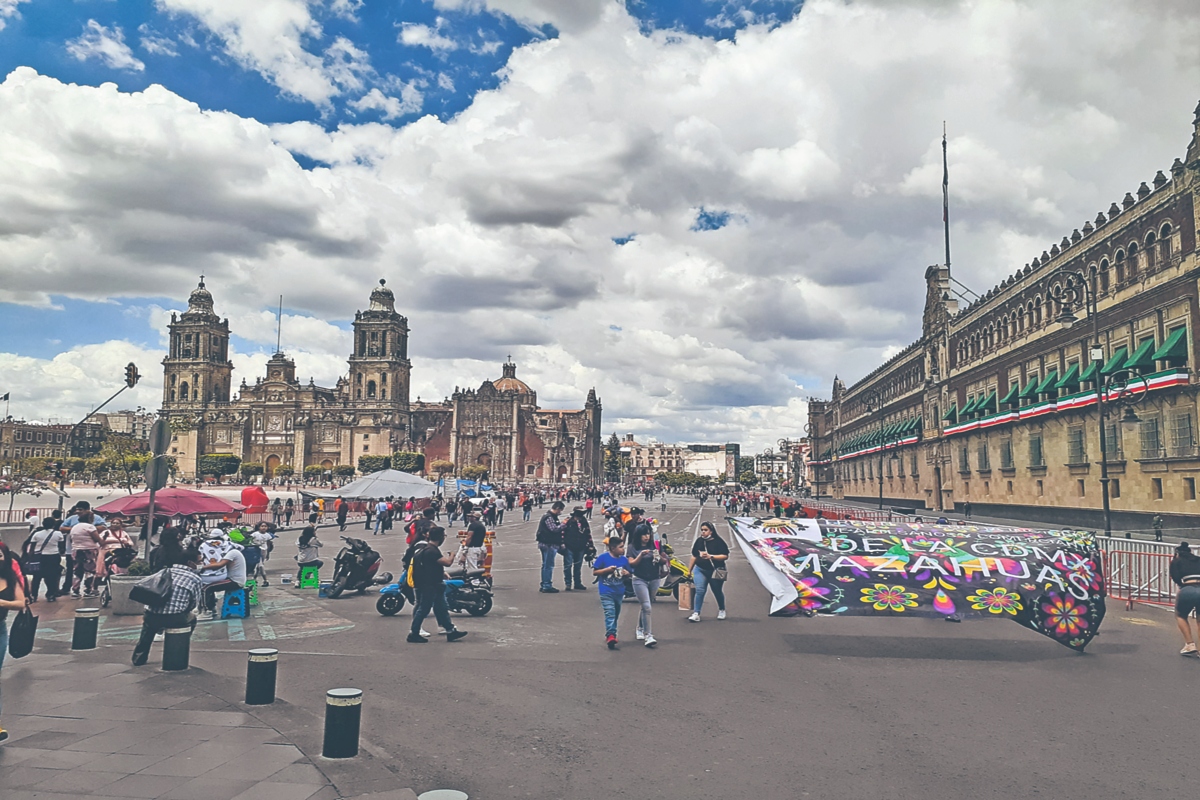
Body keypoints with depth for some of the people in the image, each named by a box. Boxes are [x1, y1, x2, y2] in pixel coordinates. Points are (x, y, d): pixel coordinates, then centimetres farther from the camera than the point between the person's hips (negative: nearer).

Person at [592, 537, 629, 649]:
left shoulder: (624, 560, 4)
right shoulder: (602, 558, -9)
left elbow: (628, 573, 16)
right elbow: (594, 572, -6)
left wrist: (626, 573, -8)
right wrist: (607, 569, -19)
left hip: (619, 592, 6)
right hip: (606, 592, -6)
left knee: (615, 615, 15)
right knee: (609, 613, -18)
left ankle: (609, 634, 29)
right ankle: (610, 635, -25)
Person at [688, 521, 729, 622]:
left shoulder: (718, 541, -8)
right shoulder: (699, 541, 3)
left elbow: (725, 556, -14)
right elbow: (694, 556, 12)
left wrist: (710, 556, -25)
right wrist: (689, 570, 15)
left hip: (715, 571, -2)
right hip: (700, 570, 2)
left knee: (717, 592, 13)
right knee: (700, 590, -15)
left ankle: (721, 610, 39)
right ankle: (696, 614, -16)